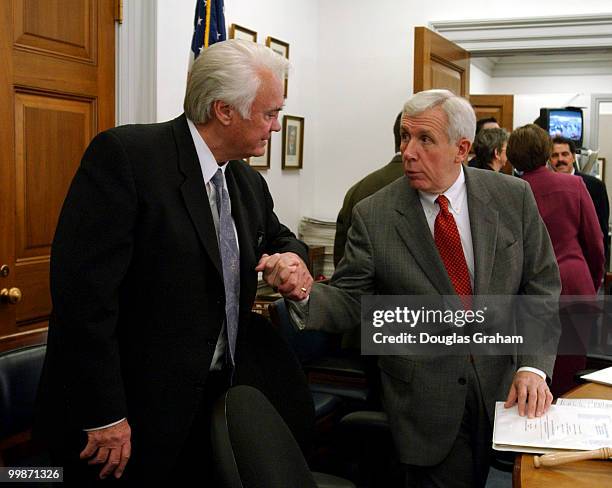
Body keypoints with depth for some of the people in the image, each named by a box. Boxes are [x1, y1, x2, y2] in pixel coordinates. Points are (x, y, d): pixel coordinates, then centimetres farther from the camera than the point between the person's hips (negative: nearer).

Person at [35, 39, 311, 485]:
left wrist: (291, 256, -2)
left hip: (215, 399, 7)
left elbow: (278, 238, 24)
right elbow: (84, 286, -21)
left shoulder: (249, 183, 7)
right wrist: (102, 415, -21)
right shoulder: (123, 154, -16)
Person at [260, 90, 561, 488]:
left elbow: (542, 288, 0)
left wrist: (533, 366, -11)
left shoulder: (513, 197, -3)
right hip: (427, 403, -2)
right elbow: (350, 303, -8)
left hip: (507, 389, 3)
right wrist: (304, 293, -29)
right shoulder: (373, 215, -8)